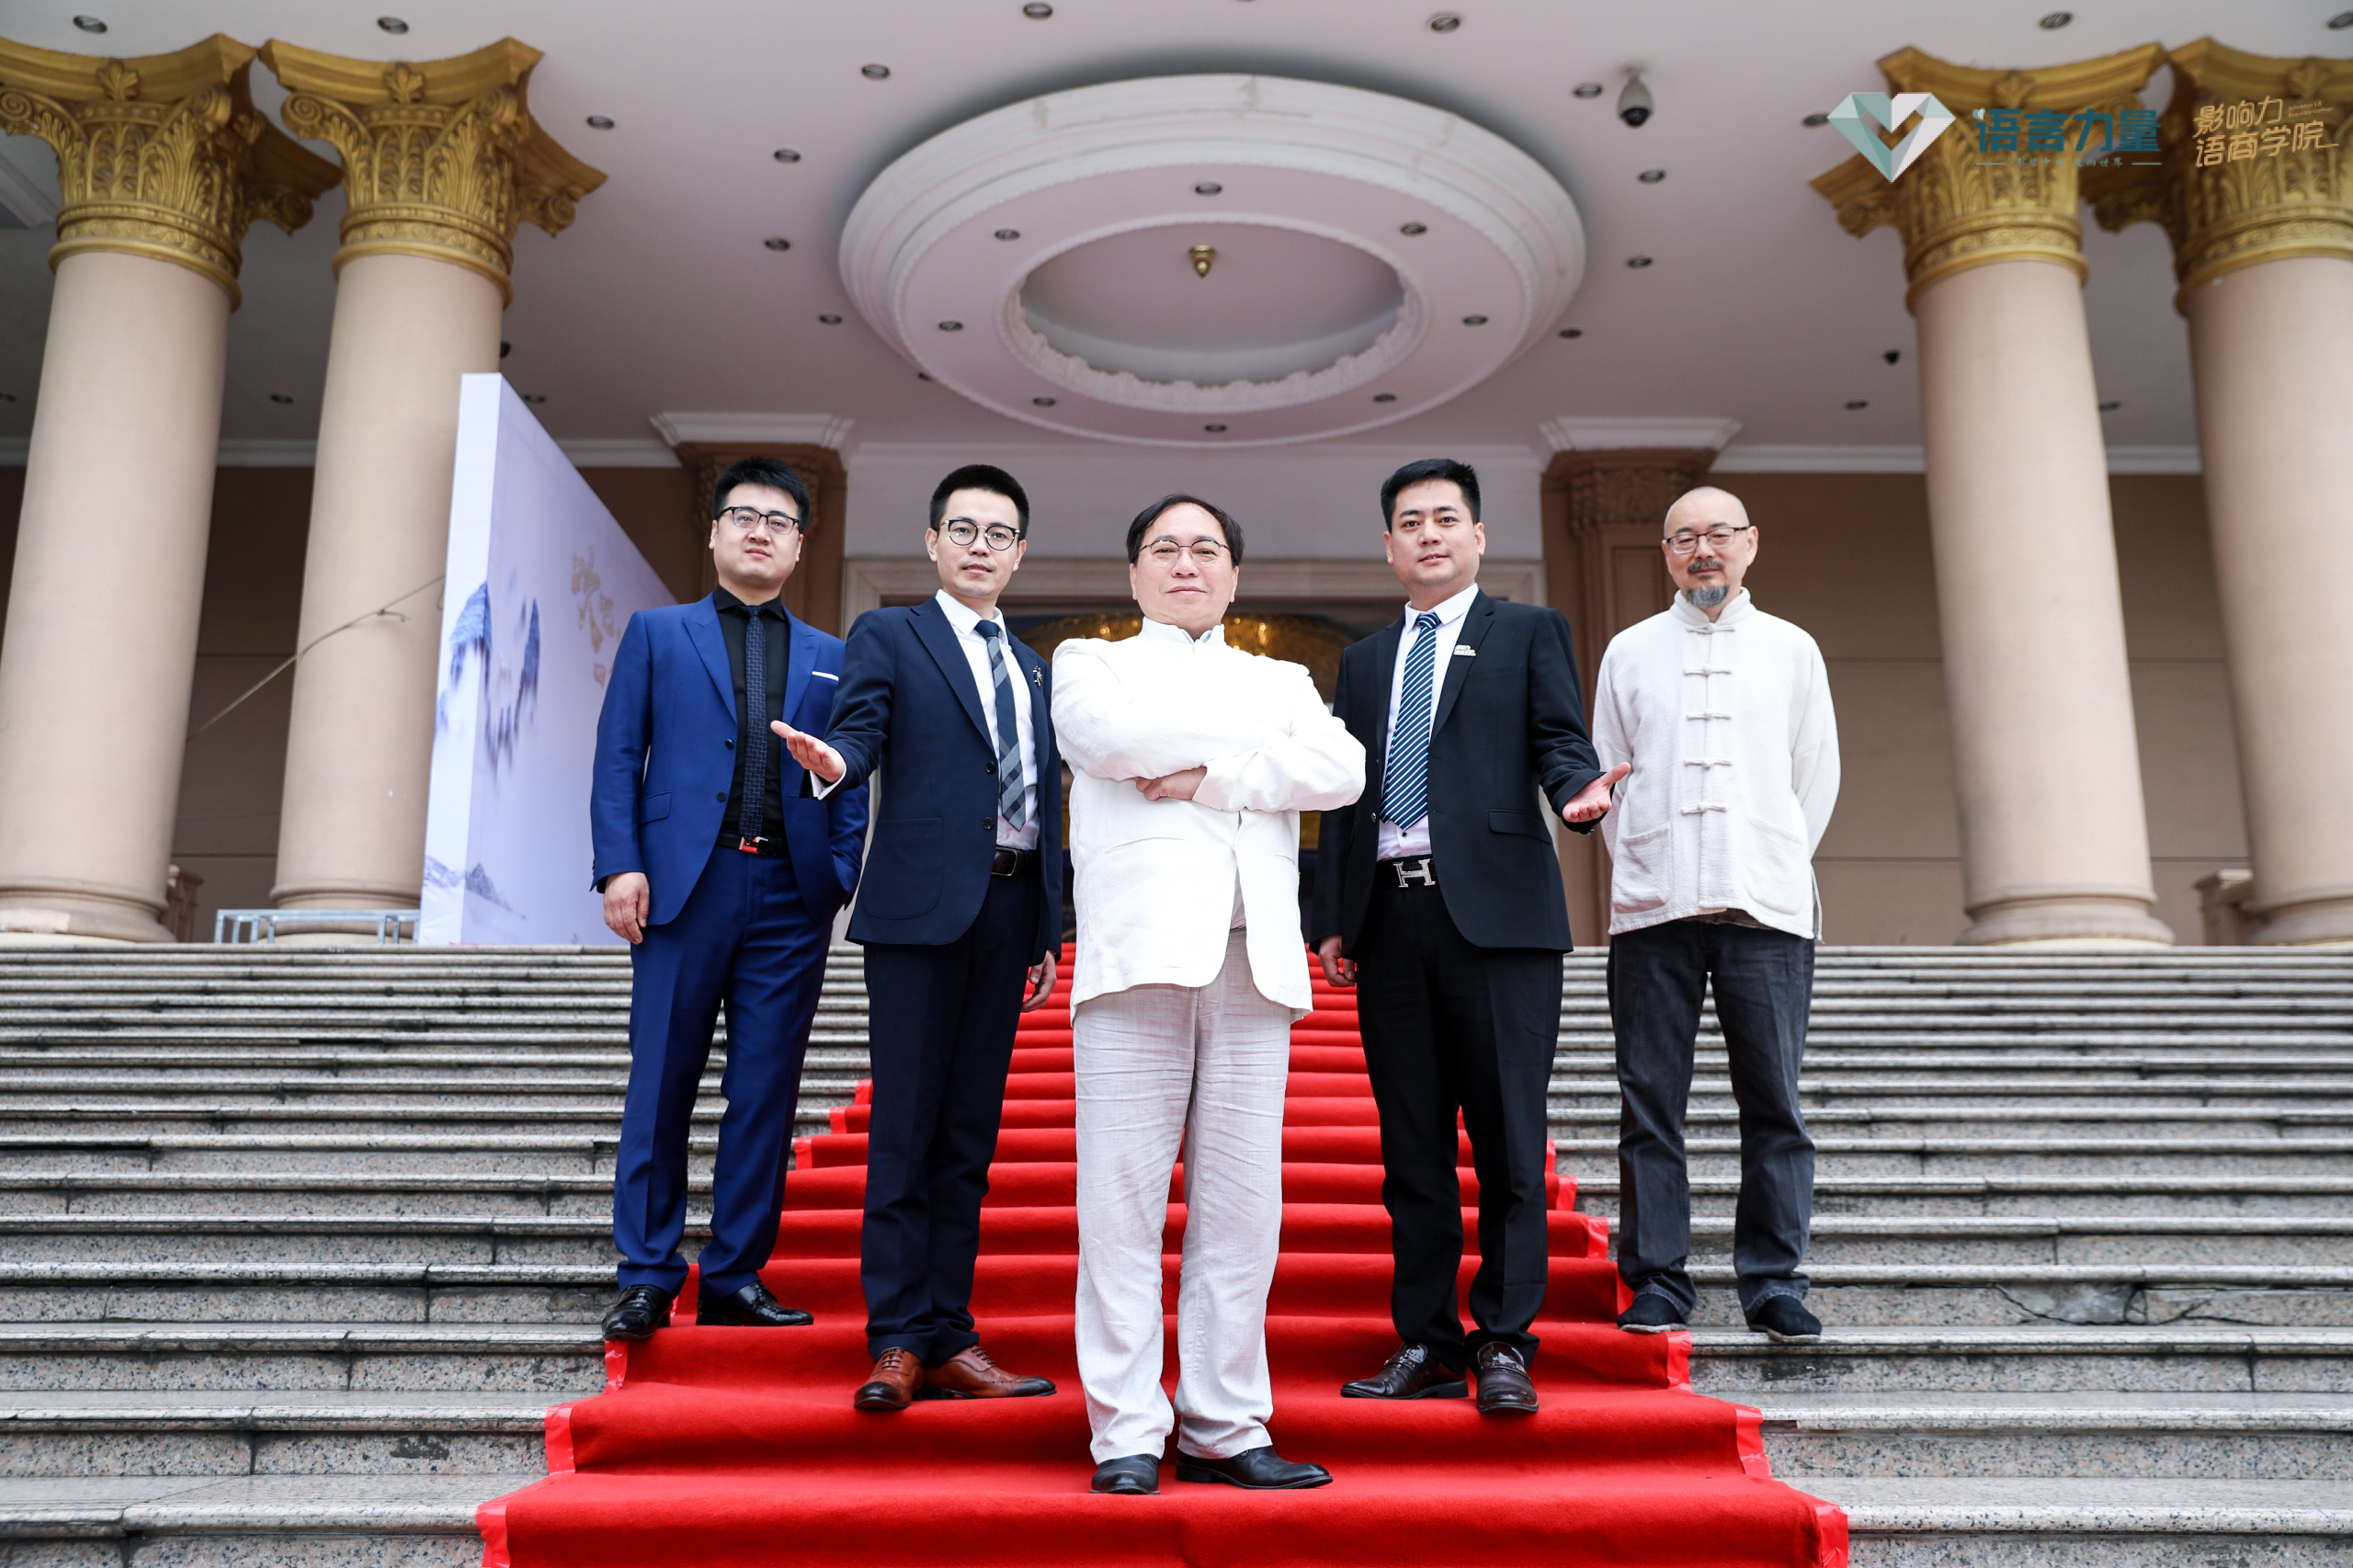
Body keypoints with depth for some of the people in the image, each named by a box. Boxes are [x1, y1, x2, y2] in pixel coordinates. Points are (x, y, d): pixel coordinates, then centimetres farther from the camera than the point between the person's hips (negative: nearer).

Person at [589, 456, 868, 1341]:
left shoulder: (831, 658, 16)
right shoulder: (657, 634, 13)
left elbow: (849, 780, 12)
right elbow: (617, 756, 6)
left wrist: (840, 878, -1)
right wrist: (619, 864, -7)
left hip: (790, 897, 2)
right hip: (685, 883, -1)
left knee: (766, 1096, 3)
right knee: (661, 1088, 2)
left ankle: (734, 1280, 13)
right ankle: (648, 1279, 11)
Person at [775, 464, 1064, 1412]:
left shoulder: (1033, 669, 23)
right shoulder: (887, 635, 7)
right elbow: (863, 733, -10)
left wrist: (1049, 930, 17)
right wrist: (833, 763, -35)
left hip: (1011, 911, 5)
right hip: (922, 906, -5)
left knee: (970, 1132, 7)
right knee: (905, 1128, -5)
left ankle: (947, 1337, 12)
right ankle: (896, 1342, 2)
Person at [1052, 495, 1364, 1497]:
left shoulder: (1280, 681, 25)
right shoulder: (1090, 661, 19)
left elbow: (1344, 769, 5)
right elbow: (1109, 738, -5)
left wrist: (1208, 777, -5)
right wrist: (1262, 744, 3)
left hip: (1253, 956, 3)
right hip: (1137, 949, -2)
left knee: (1242, 1206, 0)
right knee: (1123, 1200, -7)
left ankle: (1224, 1430, 7)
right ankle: (1126, 1434, 0)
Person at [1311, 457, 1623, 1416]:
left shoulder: (1528, 634, 11)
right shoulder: (1363, 662, 22)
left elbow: (1560, 744, 1)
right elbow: (1344, 796, 19)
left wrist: (1579, 794, -23)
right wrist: (1332, 918, 11)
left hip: (1495, 912, -4)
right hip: (1390, 918, 4)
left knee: (1508, 1139, -4)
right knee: (1410, 1146, 6)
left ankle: (1505, 1346, 4)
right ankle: (1427, 1345, 13)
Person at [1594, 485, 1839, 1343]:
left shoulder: (1792, 650, 13)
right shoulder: (1630, 651, 12)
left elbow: (1818, 773, 15)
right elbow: (1606, 773, 14)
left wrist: (1776, 867, 10)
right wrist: (1641, 868, 7)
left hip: (1768, 910, 0)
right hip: (1653, 911, 0)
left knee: (1774, 1103, 0)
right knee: (1650, 1103, 0)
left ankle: (1774, 1284, 9)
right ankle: (1657, 1282, 8)